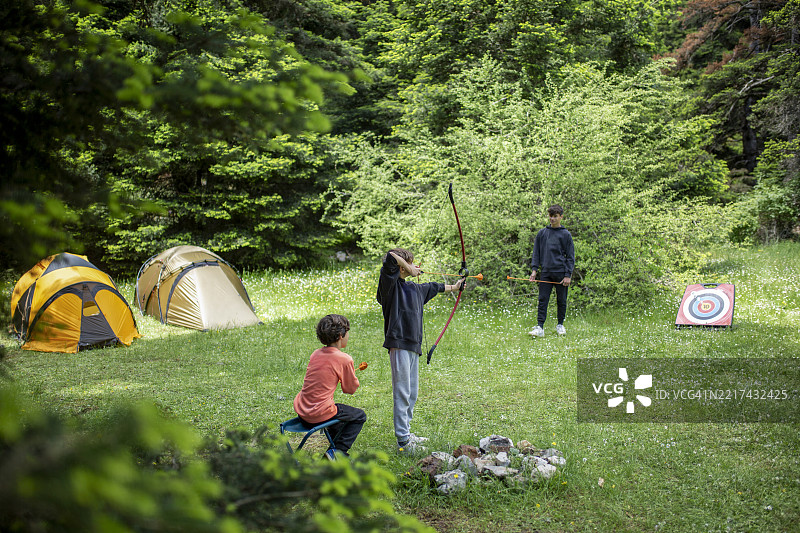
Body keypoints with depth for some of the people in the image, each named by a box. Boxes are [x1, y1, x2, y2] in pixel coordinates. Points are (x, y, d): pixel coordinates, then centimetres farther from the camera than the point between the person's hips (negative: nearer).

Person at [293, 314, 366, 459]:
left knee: (340, 410, 35)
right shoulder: (345, 359, -12)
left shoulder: (315, 354, 7)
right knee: (359, 416, 14)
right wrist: (353, 373, 17)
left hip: (301, 413, 7)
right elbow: (351, 389, -1)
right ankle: (337, 452, 2)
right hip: (318, 416, -7)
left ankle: (336, 448, 33)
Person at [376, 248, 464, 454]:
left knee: (412, 393, 16)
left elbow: (434, 287, 35)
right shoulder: (391, 285, -8)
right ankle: (403, 442, -3)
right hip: (399, 345, -9)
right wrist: (409, 268, -10)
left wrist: (454, 287, 49)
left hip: (413, 345, 9)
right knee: (402, 394, -6)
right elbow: (391, 257, -24)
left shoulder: (415, 288, 16)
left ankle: (406, 432, 28)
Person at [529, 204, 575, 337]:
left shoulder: (566, 234, 2)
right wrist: (534, 269, 2)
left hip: (561, 273, -2)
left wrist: (568, 275, -5)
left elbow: (570, 256, 2)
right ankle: (540, 327, -6)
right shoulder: (542, 233, 9)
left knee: (561, 301, 6)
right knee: (542, 300, -4)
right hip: (545, 273, 2)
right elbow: (536, 252, 13)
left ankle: (560, 325, 21)